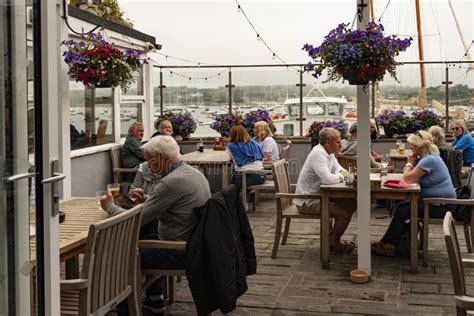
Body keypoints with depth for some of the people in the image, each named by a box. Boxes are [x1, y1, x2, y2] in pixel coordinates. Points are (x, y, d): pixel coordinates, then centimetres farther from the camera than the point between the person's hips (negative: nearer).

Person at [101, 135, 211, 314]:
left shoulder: (172, 182, -24)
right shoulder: (193, 172, 5)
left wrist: (110, 207, -4)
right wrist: (146, 200, 7)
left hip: (180, 252, -9)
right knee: (147, 238, 29)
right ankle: (155, 299, 34)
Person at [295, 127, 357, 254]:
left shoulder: (329, 153, 8)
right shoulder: (318, 154, -23)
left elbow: (337, 168, 21)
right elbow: (328, 179, -34)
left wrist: (342, 172, -4)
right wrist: (341, 176, -14)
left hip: (318, 195, 10)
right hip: (307, 202, -10)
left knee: (352, 204, 8)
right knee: (345, 214, -17)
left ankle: (333, 238, 19)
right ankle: (333, 243, 7)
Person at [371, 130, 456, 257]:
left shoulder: (429, 160, -21)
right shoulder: (427, 157, 13)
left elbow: (407, 178, -22)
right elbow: (408, 175, 12)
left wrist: (410, 163, -6)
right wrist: (412, 163, -4)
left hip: (442, 206, -11)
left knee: (402, 212, -12)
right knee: (401, 206, 10)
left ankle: (387, 244, 0)